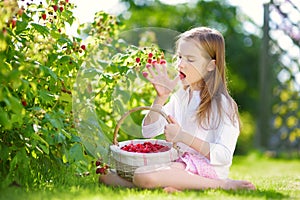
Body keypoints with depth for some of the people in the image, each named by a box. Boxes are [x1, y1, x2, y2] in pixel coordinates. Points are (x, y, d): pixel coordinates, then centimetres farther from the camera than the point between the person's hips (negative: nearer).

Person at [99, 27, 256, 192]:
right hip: (177, 162, 7)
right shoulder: (180, 96, 13)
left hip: (205, 167, -7)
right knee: (106, 175, -2)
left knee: (143, 176, -32)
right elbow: (148, 132, 9)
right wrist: (161, 98, -4)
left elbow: (223, 156, -15)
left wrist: (183, 136, -20)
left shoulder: (222, 104, -7)